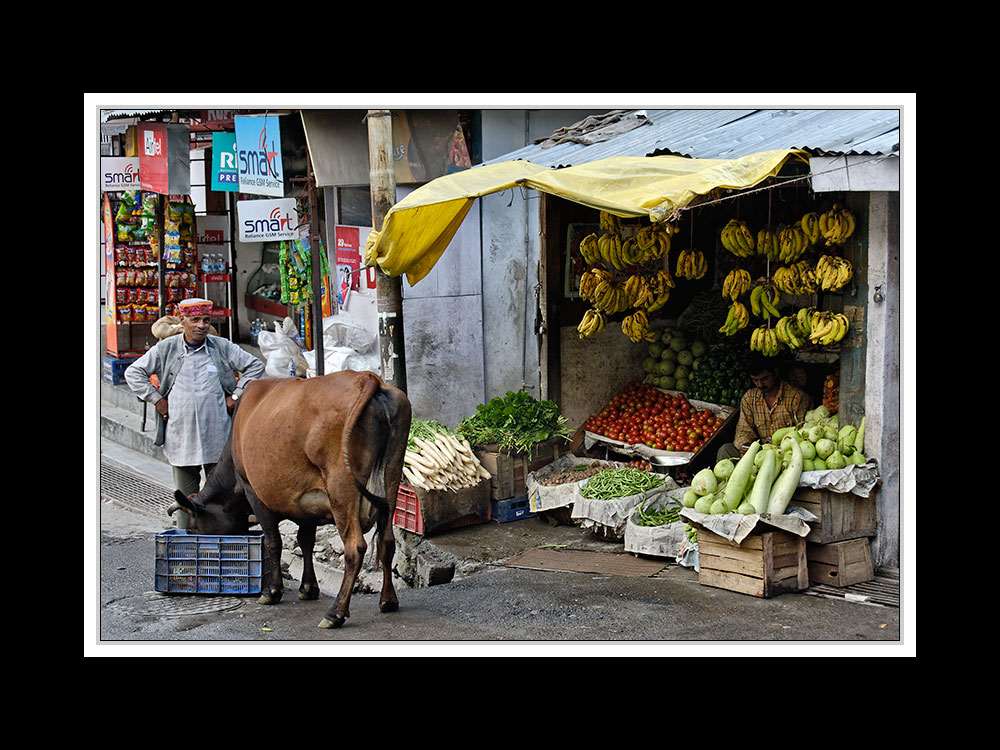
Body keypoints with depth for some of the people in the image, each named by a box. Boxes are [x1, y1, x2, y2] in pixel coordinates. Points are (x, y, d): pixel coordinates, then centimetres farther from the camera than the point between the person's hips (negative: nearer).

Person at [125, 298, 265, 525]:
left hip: (217, 438, 0)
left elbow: (255, 366, 10)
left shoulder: (222, 347, 3)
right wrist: (156, 399, 3)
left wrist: (236, 397, 4)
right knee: (186, 495, 6)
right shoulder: (166, 349, 4)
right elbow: (133, 372, 10)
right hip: (180, 436, 0)